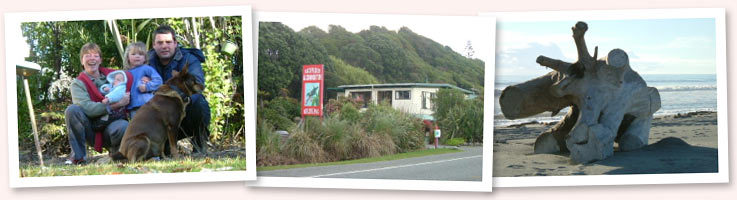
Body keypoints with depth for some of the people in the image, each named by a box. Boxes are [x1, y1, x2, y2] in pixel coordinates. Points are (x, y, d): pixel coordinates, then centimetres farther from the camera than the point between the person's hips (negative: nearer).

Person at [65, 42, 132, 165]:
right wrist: (115, 105, -23)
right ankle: (78, 156, -17)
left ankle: (115, 151, 1)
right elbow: (86, 107, -16)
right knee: (72, 110, -28)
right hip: (91, 131, -1)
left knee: (124, 127, -35)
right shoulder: (78, 84, 2)